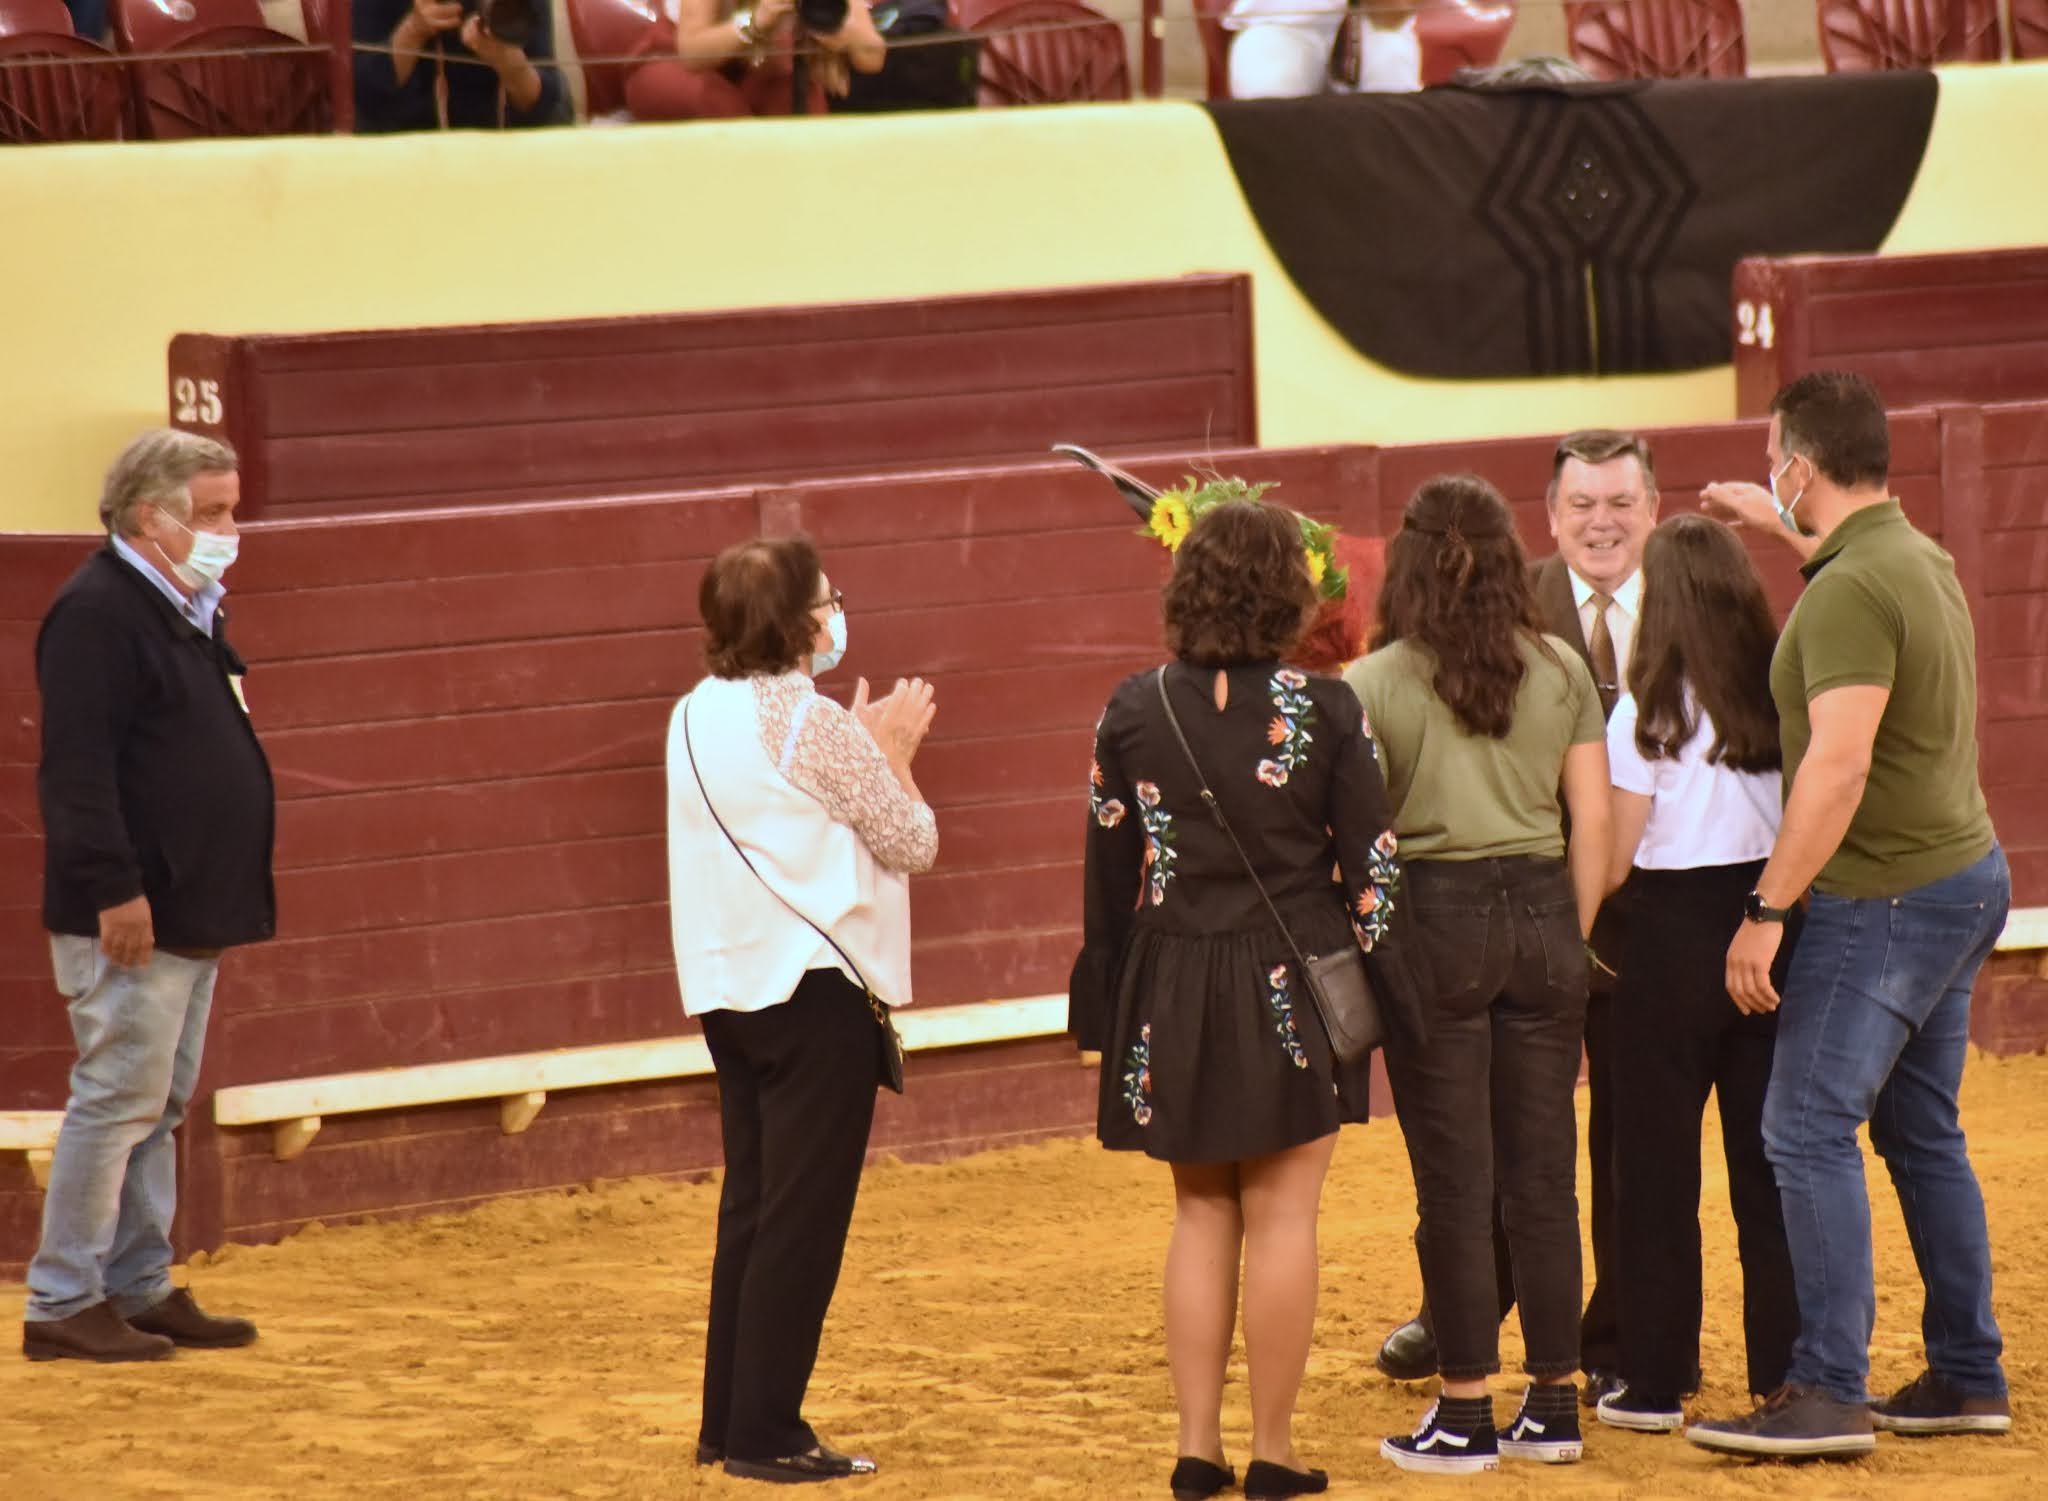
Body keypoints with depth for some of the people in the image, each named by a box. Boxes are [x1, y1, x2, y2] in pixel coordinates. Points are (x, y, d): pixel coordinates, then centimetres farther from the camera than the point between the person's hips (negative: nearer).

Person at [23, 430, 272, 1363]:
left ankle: (141, 1288, 20)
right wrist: (114, 890, -25)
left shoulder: (187, 612, 16)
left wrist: (230, 896, 21)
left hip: (192, 913, 10)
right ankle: (63, 1303, -3)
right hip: (129, 918, -10)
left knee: (162, 1105, 13)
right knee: (117, 1100, -8)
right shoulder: (95, 613, -15)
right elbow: (77, 766, -21)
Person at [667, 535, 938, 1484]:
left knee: (749, 1209, 14)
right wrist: (894, 754, 5)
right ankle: (765, 1432, -2)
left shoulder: (698, 718, 9)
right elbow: (911, 844, -8)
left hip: (730, 990, 8)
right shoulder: (811, 723, -15)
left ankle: (728, 1422, 17)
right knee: (803, 1217, -3)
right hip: (815, 982, -8)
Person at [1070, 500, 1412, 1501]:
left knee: (1201, 1217, 13)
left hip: (1172, 989, 2)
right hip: (1292, 988, -2)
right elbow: (1371, 865, -6)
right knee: (1282, 1216, 4)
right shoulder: (1324, 711, -9)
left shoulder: (1134, 711, -3)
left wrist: (1113, 1004, 12)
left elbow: (1109, 868, 3)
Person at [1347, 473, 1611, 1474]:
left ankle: (1465, 1415, 4)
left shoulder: (1374, 685, -4)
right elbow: (1593, 820, 5)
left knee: (1453, 1176, 2)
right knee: (1542, 1168, 9)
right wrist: (1571, 939, 13)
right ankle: (1555, 1402, 13)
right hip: (1541, 910, 3)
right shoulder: (1560, 672, 4)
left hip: (1434, 915, -3)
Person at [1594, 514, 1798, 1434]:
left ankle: (1656, 1382, 6)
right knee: (1768, 1155, 10)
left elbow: (1615, 863, -10)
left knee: (1657, 1160, 4)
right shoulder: (1781, 699, 0)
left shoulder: (1648, 712, -11)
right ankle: (1784, 1367, 12)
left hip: (1675, 935, -4)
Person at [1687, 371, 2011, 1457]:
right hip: (1963, 877, 10)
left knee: (1808, 1132, -9)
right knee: (1922, 1133, 16)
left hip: (1883, 898, -10)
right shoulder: (1922, 560, 9)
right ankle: (1967, 1378, 19)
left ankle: (1829, 1393, -12)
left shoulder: (1851, 592, -21)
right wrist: (1786, 525, 47)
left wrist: (1768, 908, -24)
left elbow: (1840, 765, -27)